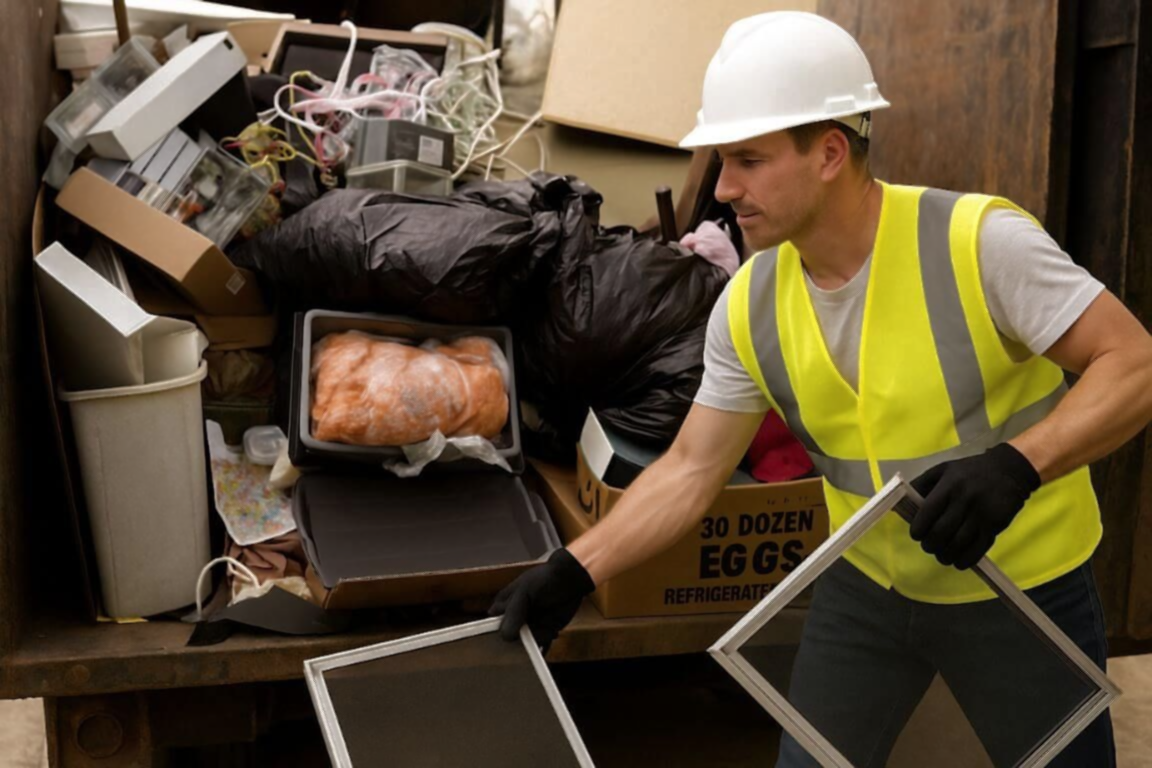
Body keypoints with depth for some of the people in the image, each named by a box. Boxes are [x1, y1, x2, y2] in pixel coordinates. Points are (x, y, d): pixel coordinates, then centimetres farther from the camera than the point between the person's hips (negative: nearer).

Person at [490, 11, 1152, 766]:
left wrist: (1016, 466, -35)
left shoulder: (982, 241, -23)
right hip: (866, 587, 4)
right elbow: (689, 470, -5)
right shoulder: (749, 306, -9)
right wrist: (574, 571, -13)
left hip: (1022, 590, -3)